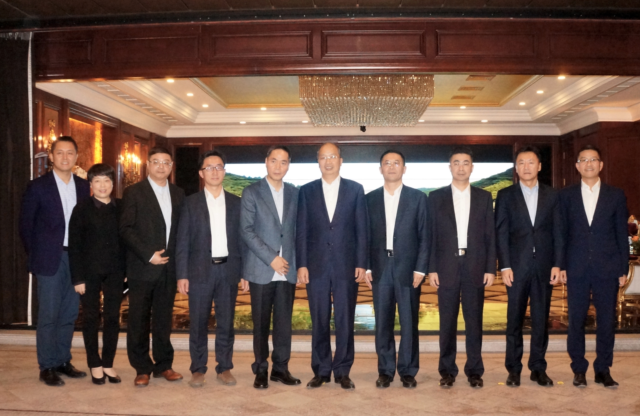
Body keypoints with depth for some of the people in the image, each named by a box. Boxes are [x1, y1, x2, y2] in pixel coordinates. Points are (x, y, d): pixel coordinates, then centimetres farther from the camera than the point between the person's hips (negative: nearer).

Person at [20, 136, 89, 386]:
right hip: (50, 259, -4)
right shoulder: (38, 186, -3)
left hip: (75, 259, 4)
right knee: (48, 315, 1)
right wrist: (35, 255, 0)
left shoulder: (83, 186, 7)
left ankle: (63, 361, 23)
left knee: (69, 314, 10)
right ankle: (46, 367, 11)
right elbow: (26, 225, 1)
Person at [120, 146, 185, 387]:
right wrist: (149, 255, -13)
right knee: (139, 320, 3)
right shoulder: (134, 193, 0)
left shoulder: (178, 194, 12)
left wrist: (178, 259, 2)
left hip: (168, 268, 4)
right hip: (142, 268, -3)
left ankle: (163, 365, 21)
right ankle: (142, 369, 14)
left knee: (163, 319, 10)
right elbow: (125, 230, -7)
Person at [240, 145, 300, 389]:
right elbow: (246, 230, -7)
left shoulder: (294, 193, 10)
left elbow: (297, 231, 12)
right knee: (261, 324, 6)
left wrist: (299, 265, 6)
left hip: (287, 270, 3)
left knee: (284, 323, 7)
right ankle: (261, 371, 19)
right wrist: (271, 258, -13)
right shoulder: (251, 192, 0)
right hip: (261, 270, -2)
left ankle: (281, 369, 20)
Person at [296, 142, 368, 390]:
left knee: (345, 321, 4)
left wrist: (361, 264, -3)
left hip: (346, 265, -1)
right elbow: (301, 230, 4)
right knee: (319, 321, 7)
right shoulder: (307, 191, 7)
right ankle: (321, 371, 19)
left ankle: (342, 371, 17)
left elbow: (362, 229, 3)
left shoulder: (355, 189, 5)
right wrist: (301, 264, -3)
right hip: (316, 266, 1)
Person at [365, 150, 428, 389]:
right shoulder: (370, 199, 9)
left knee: (409, 322, 3)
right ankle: (385, 371, 17)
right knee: (383, 323, 5)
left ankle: (408, 371, 15)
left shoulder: (418, 197, 5)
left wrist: (420, 269, -6)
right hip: (380, 268, 2)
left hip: (408, 268, -1)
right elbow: (366, 236, 9)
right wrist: (366, 267, 1)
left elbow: (424, 236, 1)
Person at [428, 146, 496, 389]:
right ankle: (447, 371, 16)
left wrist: (490, 268, -1)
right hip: (447, 268, 0)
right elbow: (431, 235, 3)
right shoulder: (436, 197, 5)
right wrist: (431, 269, -3)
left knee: (474, 321, 6)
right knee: (447, 322, 5)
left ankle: (474, 370, 17)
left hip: (475, 267, 1)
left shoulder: (484, 198, 8)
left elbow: (490, 236, 6)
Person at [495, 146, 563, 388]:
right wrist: (505, 266, -7)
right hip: (517, 266, -1)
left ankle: (538, 368, 19)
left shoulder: (552, 195, 9)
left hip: (544, 266, 1)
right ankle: (514, 369, 14)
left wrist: (557, 264, -2)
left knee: (541, 319, 7)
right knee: (514, 319, 4)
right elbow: (501, 233, 0)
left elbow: (557, 232, 6)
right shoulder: (506, 195, 4)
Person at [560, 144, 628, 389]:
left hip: (607, 268, 0)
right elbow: (561, 233, 5)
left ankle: (603, 370, 19)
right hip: (577, 269, 0)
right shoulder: (566, 195, 6)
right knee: (576, 321, 5)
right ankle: (579, 369, 17)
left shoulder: (616, 195, 7)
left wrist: (623, 268, 1)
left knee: (607, 321, 5)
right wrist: (560, 265, -1)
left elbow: (622, 234, 6)